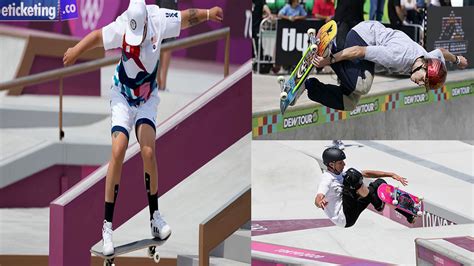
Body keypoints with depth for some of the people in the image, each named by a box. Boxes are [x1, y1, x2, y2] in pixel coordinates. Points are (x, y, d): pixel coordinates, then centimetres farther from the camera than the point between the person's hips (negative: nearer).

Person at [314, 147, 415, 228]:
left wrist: (391, 175, 11)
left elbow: (366, 173, 14)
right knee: (352, 175, -25)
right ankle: (378, 204, -14)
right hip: (345, 219, -10)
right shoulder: (327, 179, -16)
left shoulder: (342, 173, 11)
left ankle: (410, 216, 13)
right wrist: (320, 203, -58)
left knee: (380, 183, 13)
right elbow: (317, 200, -32)